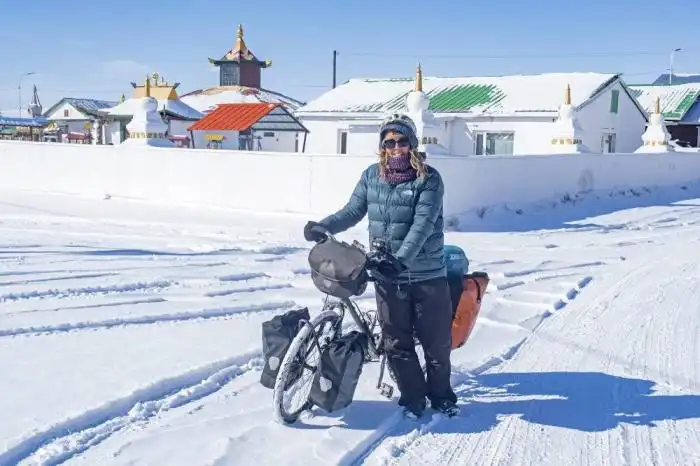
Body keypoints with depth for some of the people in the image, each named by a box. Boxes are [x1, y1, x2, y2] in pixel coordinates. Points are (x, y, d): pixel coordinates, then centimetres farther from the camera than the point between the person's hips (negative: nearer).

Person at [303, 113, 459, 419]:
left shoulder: (428, 179, -8)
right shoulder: (371, 176, 5)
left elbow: (423, 223, -20)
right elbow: (352, 212, 7)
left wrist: (401, 258, -32)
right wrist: (323, 226, -12)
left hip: (427, 275, -3)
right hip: (387, 276, 3)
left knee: (437, 340, 8)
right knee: (397, 343, 7)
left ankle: (441, 395, 29)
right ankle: (412, 398, 24)